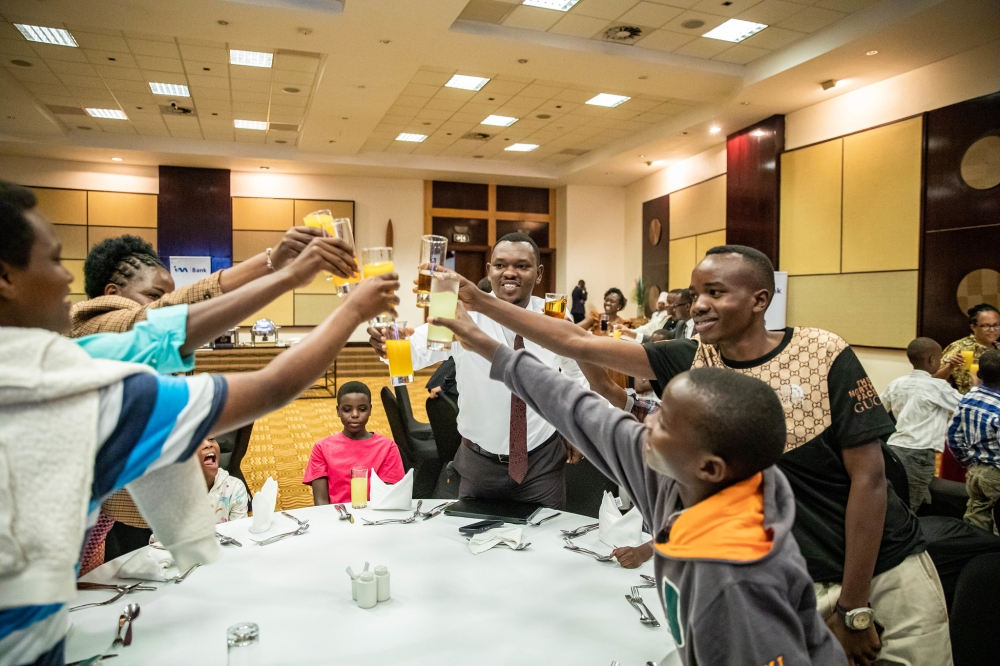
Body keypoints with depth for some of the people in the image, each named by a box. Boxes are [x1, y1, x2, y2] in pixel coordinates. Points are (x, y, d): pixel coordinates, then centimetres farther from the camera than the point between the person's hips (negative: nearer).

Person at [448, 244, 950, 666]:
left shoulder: (823, 356, -13)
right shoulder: (692, 364, -7)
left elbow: (869, 478, -12)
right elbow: (577, 344, -10)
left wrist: (853, 609, -10)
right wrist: (480, 303, -14)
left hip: (890, 569, -1)